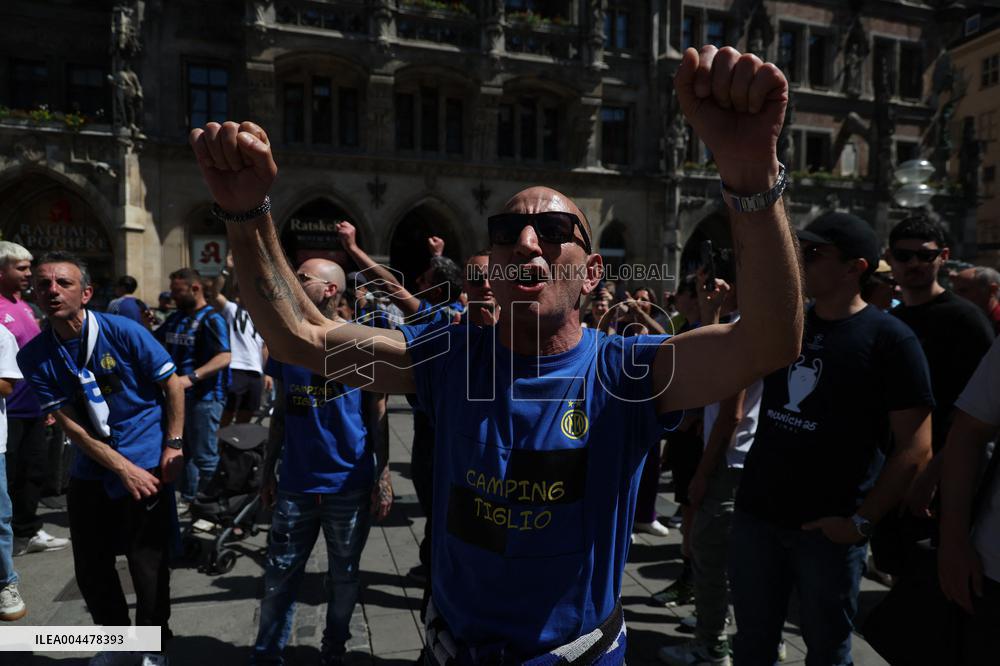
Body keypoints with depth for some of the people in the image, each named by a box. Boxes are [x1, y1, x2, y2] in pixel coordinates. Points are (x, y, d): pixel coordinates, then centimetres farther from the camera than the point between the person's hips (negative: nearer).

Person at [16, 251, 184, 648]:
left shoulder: (124, 332, -13)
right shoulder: (35, 356, -4)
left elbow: (172, 385, -5)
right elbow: (69, 423, -6)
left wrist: (173, 445, -8)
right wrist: (123, 468, -14)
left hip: (147, 464, -4)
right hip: (90, 472, 4)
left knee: (148, 567, 2)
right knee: (90, 571, 14)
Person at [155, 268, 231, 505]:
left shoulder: (211, 319, -14)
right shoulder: (175, 318, 13)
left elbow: (224, 357, -26)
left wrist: (191, 377, -36)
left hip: (204, 397, -9)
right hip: (177, 395, 9)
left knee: (204, 456, -2)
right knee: (183, 451, 19)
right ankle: (187, 498, 34)